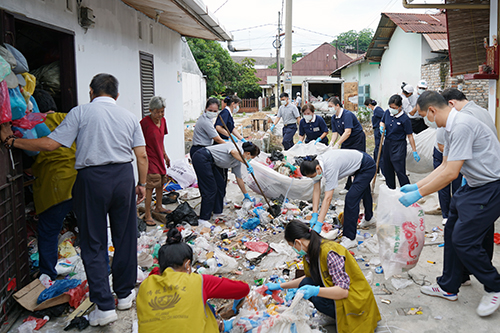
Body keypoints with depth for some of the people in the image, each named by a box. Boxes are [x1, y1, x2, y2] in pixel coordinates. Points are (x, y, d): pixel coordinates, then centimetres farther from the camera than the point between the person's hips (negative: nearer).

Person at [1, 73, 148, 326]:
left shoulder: (81, 112, -1)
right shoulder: (129, 116, 9)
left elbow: (50, 144, -6)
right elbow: (142, 156, 4)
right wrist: (142, 184, 16)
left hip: (92, 178, -3)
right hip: (124, 176, 4)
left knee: (94, 244, 5)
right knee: (125, 237, 14)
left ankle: (104, 306, 5)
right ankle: (124, 294, 26)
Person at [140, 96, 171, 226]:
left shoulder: (162, 120, 6)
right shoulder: (144, 122, -17)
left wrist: (165, 155, 21)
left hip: (159, 157, 8)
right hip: (150, 158, -8)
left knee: (161, 182, 18)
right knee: (150, 186, -9)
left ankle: (159, 207, 36)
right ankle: (147, 215, -3)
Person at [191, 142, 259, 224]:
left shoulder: (238, 162, 13)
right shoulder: (235, 147, -11)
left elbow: (239, 179, 22)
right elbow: (233, 152, -37)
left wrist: (246, 194, 28)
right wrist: (246, 163, -33)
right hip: (202, 158, -10)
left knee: (220, 185, 12)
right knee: (210, 189, -9)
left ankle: (217, 213, 23)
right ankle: (203, 219, -4)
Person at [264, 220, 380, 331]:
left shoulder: (329, 252, -27)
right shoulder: (312, 251, 0)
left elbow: (344, 291, -29)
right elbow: (308, 278, 17)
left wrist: (315, 291, -41)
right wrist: (280, 286, 16)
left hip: (356, 301, -8)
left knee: (318, 299, -28)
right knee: (305, 284, -9)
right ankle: (331, 317, 6)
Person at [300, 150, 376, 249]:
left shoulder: (330, 168, -40)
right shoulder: (315, 164, -16)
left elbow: (328, 198, -41)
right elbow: (316, 191, -11)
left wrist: (319, 224, -41)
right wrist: (314, 215, -15)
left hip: (367, 166, -10)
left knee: (351, 199, -21)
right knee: (363, 189, 32)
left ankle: (350, 238, -12)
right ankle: (369, 218, 60)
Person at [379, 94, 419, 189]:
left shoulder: (404, 119, -15)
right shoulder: (387, 113, 0)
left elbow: (410, 135, -12)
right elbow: (382, 121, 22)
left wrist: (414, 151, -12)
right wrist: (382, 126, -2)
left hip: (399, 146, -6)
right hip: (387, 143, 6)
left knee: (400, 171, -10)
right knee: (387, 170, 14)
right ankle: (391, 189, 30)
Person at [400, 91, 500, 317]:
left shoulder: (461, 126, -24)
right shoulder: (450, 128, 9)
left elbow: (450, 173, -25)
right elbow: (444, 166, 16)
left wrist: (418, 194, -17)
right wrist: (416, 185, 14)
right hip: (474, 186, 10)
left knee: (463, 239, -9)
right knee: (452, 233, 12)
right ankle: (448, 288, 26)